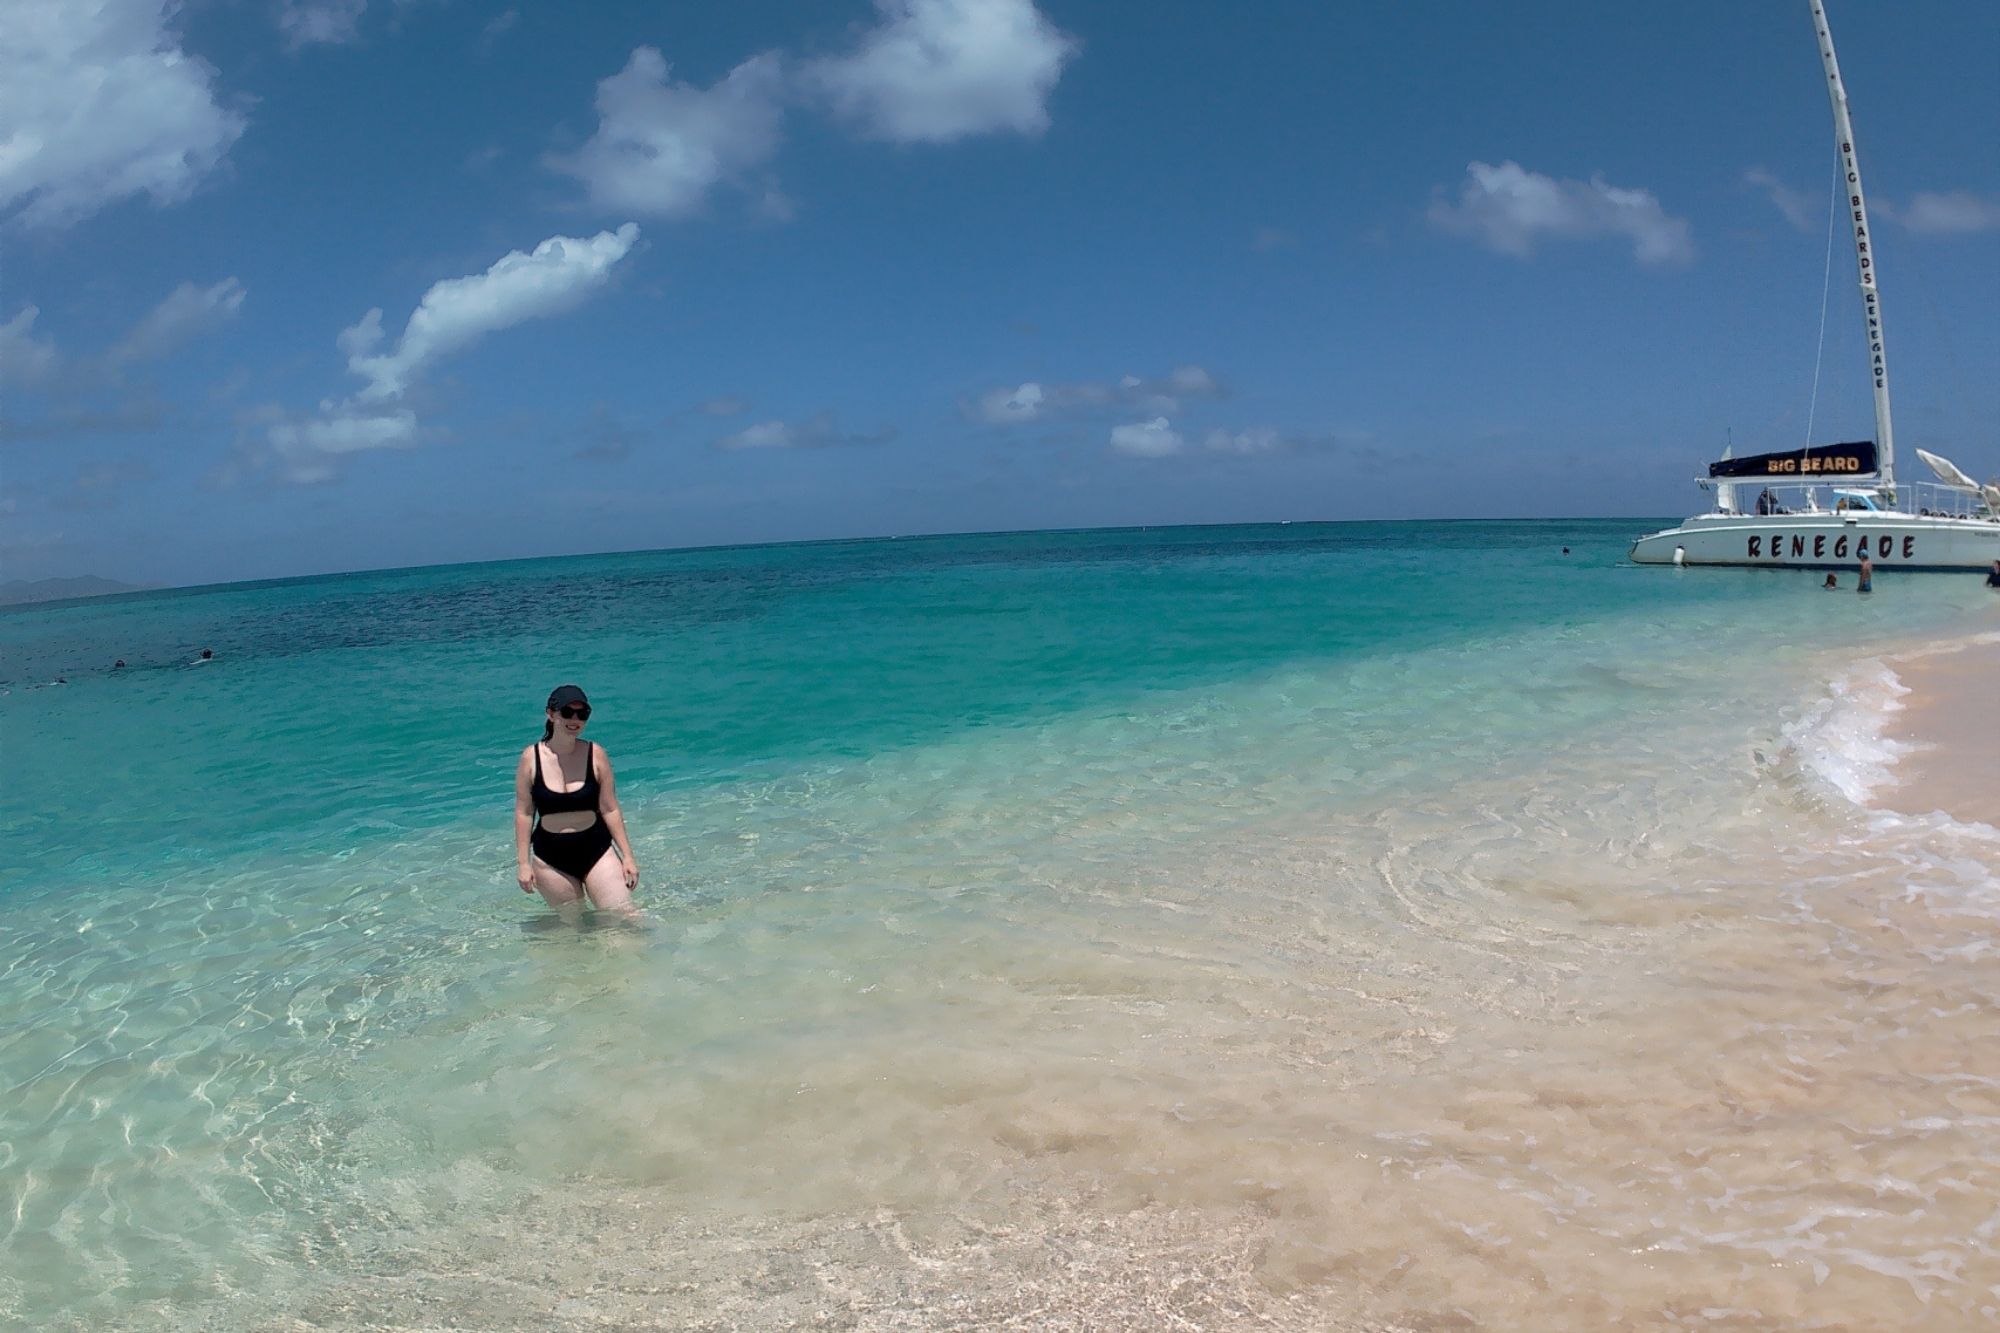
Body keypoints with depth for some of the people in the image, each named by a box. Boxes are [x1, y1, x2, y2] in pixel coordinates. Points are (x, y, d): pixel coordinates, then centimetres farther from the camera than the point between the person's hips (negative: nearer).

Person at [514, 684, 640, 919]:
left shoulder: (595, 754, -5)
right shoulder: (531, 758, -5)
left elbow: (609, 810, -1)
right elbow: (524, 813, 0)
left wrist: (627, 856, -1)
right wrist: (523, 863, -1)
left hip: (596, 849, 0)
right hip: (550, 859, 0)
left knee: (626, 917, -9)